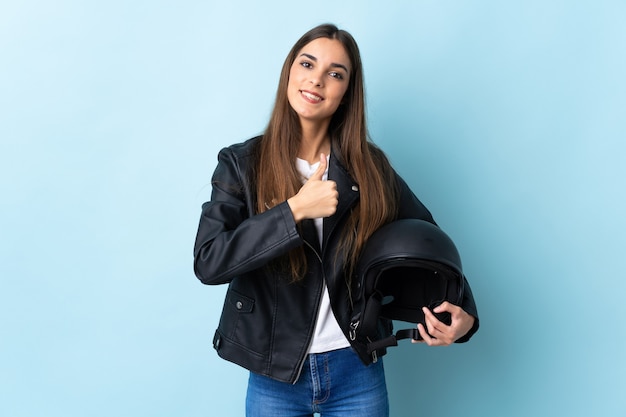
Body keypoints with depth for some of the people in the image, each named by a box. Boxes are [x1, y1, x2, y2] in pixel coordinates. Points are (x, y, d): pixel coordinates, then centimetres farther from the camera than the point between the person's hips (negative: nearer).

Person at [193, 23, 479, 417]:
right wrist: (295, 211, -21)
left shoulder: (369, 166, -2)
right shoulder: (242, 163, -5)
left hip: (359, 373, 1)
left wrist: (464, 313, -8)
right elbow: (207, 261, -15)